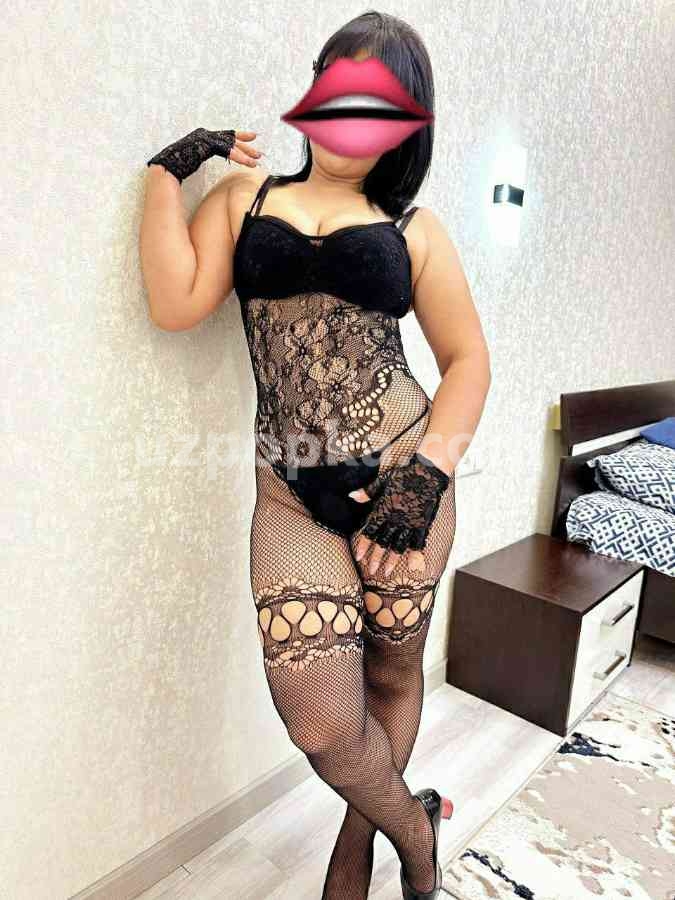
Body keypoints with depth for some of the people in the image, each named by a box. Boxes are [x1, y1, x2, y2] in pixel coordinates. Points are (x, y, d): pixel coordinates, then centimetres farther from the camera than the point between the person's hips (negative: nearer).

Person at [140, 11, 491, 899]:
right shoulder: (244, 194, 13)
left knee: (392, 673, 13)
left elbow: (469, 361, 7)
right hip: (291, 493, 0)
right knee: (320, 720, -8)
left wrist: (429, 474, -7)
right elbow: (176, 303, -1)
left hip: (400, 475, 1)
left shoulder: (413, 229, 10)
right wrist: (167, 172, 5)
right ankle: (414, 829, 29)